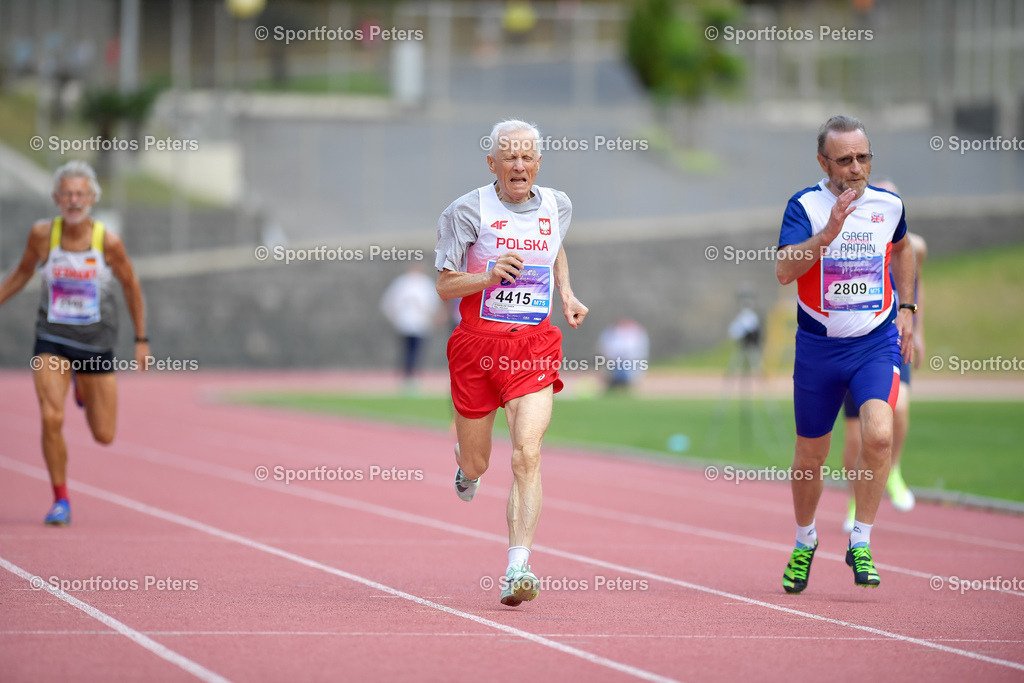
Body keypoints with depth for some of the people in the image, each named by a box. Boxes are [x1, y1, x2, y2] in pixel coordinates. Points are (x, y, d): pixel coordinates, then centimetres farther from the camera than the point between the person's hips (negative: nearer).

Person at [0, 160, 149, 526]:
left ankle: (84, 390, 40)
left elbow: (130, 285, 2)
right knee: (51, 418, -21)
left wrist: (141, 340, 7)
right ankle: (61, 500, -2)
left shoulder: (108, 242, -13)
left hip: (97, 344, 0)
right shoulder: (43, 235, -10)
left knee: (104, 436, 6)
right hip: (52, 340, 0)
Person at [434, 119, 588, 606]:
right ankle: (466, 464, 52)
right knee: (475, 464, 11)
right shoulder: (468, 211, -6)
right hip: (477, 344, -1)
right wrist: (489, 277, -22)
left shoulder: (557, 206, 6)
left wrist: (567, 295, 14)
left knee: (527, 455, -17)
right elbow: (444, 286, -4)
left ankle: (517, 569, -22)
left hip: (534, 347, 1)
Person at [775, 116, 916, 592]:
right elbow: (784, 270, -27)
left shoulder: (889, 205, -1)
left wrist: (906, 308, 16)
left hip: (876, 343, 1)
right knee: (811, 455, 10)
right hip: (818, 346, -1)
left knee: (878, 436, -22)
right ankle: (805, 541, 37)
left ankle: (861, 543, -6)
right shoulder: (805, 206, -11)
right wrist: (829, 233, -38)